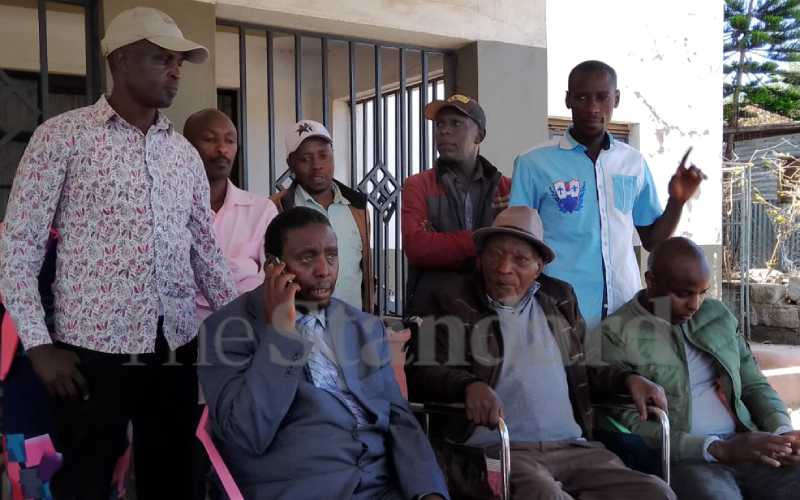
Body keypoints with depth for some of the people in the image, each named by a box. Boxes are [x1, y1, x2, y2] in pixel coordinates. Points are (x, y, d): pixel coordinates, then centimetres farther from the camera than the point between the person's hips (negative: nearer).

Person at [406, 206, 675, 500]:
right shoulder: (452, 303, 6)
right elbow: (419, 374, -4)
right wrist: (469, 385, -22)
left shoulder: (560, 299, 20)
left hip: (572, 448, 5)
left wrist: (627, 379, 9)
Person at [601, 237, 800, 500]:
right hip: (679, 459, -6)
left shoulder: (717, 314, 15)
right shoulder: (617, 334, -5)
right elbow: (632, 428, -10)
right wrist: (717, 449, -18)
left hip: (745, 447, 6)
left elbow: (754, 385, 20)